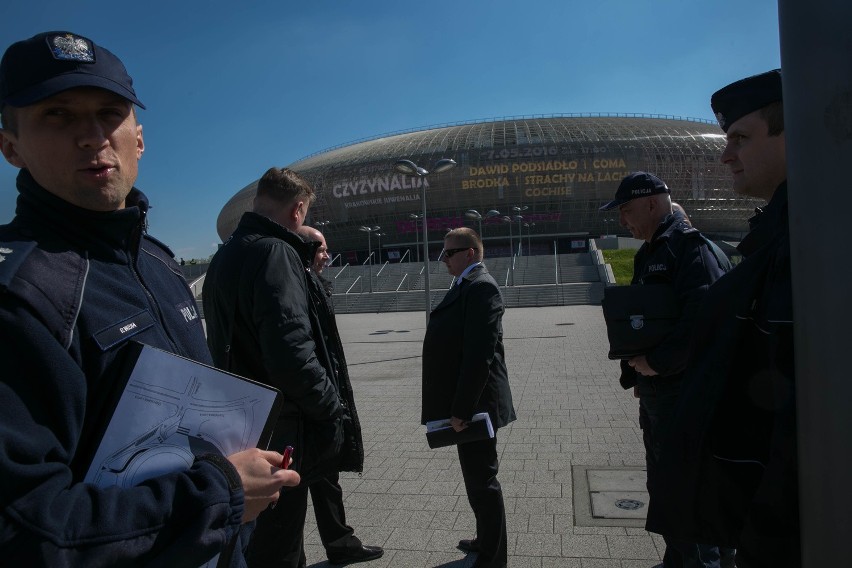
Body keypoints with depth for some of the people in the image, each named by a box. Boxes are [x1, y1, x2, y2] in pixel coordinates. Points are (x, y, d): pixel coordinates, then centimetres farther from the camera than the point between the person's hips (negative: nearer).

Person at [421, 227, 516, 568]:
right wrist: (458, 406, 15)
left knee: (481, 480, 4)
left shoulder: (480, 286, -18)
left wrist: (461, 409, -23)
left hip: (474, 403, -10)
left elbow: (480, 353, -25)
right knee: (479, 477, 22)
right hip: (467, 402, 10)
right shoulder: (468, 285, 13)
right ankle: (487, 540, 40)